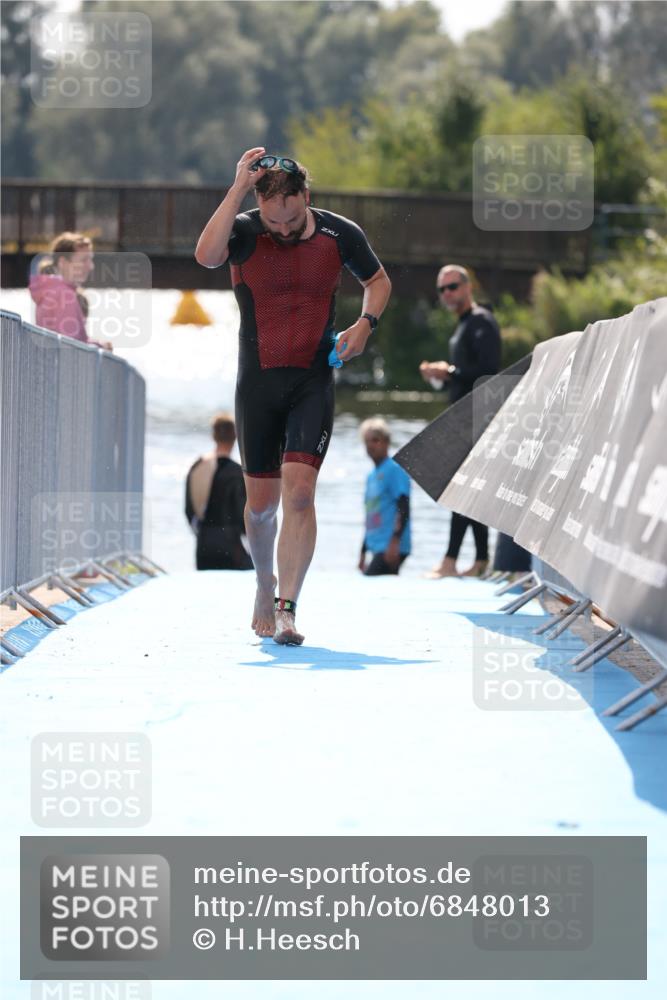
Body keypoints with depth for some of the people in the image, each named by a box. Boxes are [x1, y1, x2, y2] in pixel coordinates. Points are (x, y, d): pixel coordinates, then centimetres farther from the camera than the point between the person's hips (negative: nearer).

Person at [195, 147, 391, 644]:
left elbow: (378, 280, 15)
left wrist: (366, 322, -4)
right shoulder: (245, 231, -8)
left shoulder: (340, 234, -3)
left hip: (314, 382, -1)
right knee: (261, 502, 10)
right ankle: (265, 585, 36)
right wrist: (238, 188, -30)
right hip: (258, 383, 1)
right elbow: (207, 255, -31)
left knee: (299, 493, -15)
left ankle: (286, 610, -17)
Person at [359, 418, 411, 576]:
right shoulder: (371, 476, 20)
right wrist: (363, 553, 24)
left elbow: (403, 510, -14)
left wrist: (394, 542, -23)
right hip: (377, 548, 9)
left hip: (391, 549, -9)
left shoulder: (394, 471, -6)